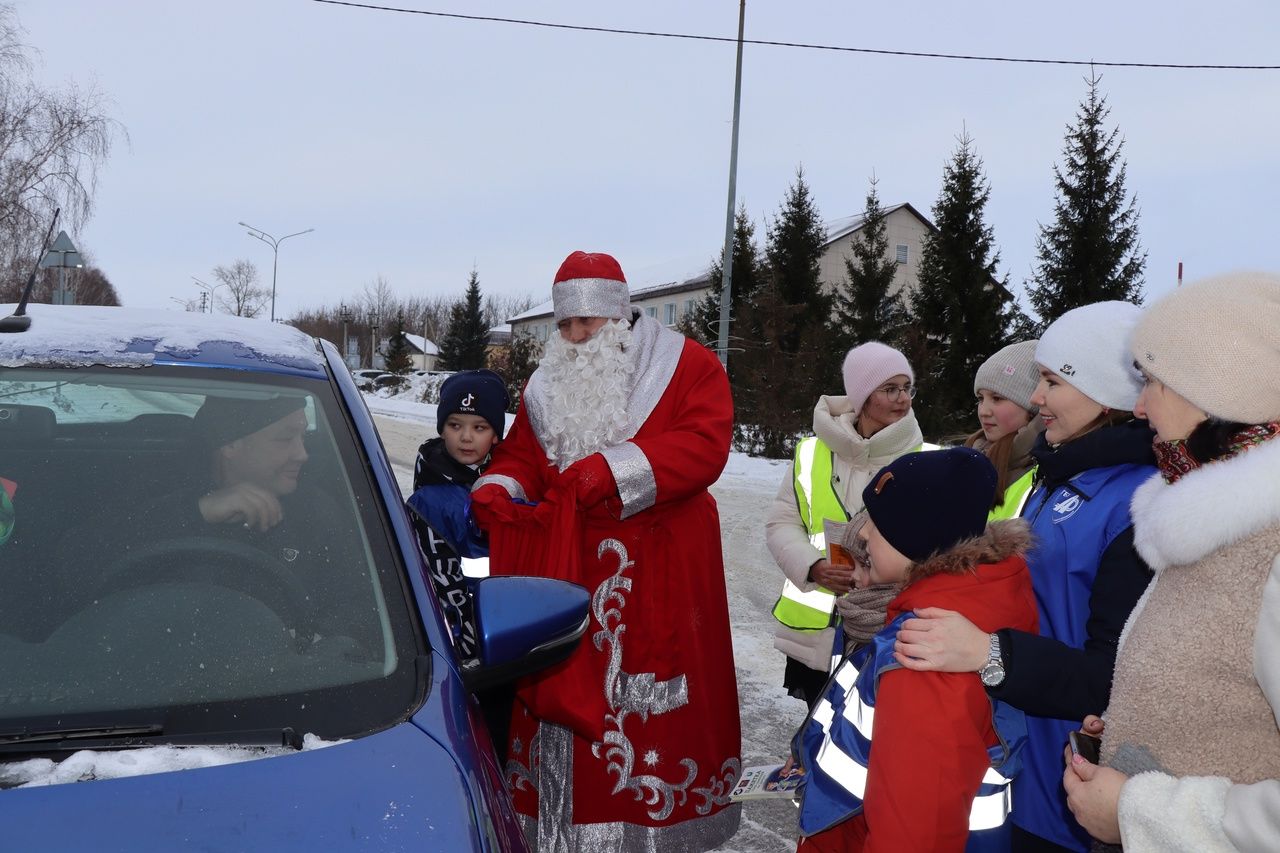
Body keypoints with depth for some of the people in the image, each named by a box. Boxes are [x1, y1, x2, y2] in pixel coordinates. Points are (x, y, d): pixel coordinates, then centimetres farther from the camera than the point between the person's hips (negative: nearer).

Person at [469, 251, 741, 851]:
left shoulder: (686, 366, -1)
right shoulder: (547, 383, 15)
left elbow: (704, 446, -15)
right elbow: (521, 455, 16)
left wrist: (612, 469, -24)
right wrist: (500, 487, -8)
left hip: (658, 579, -4)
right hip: (565, 571, 4)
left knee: (650, 706, -1)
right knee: (564, 692, 6)